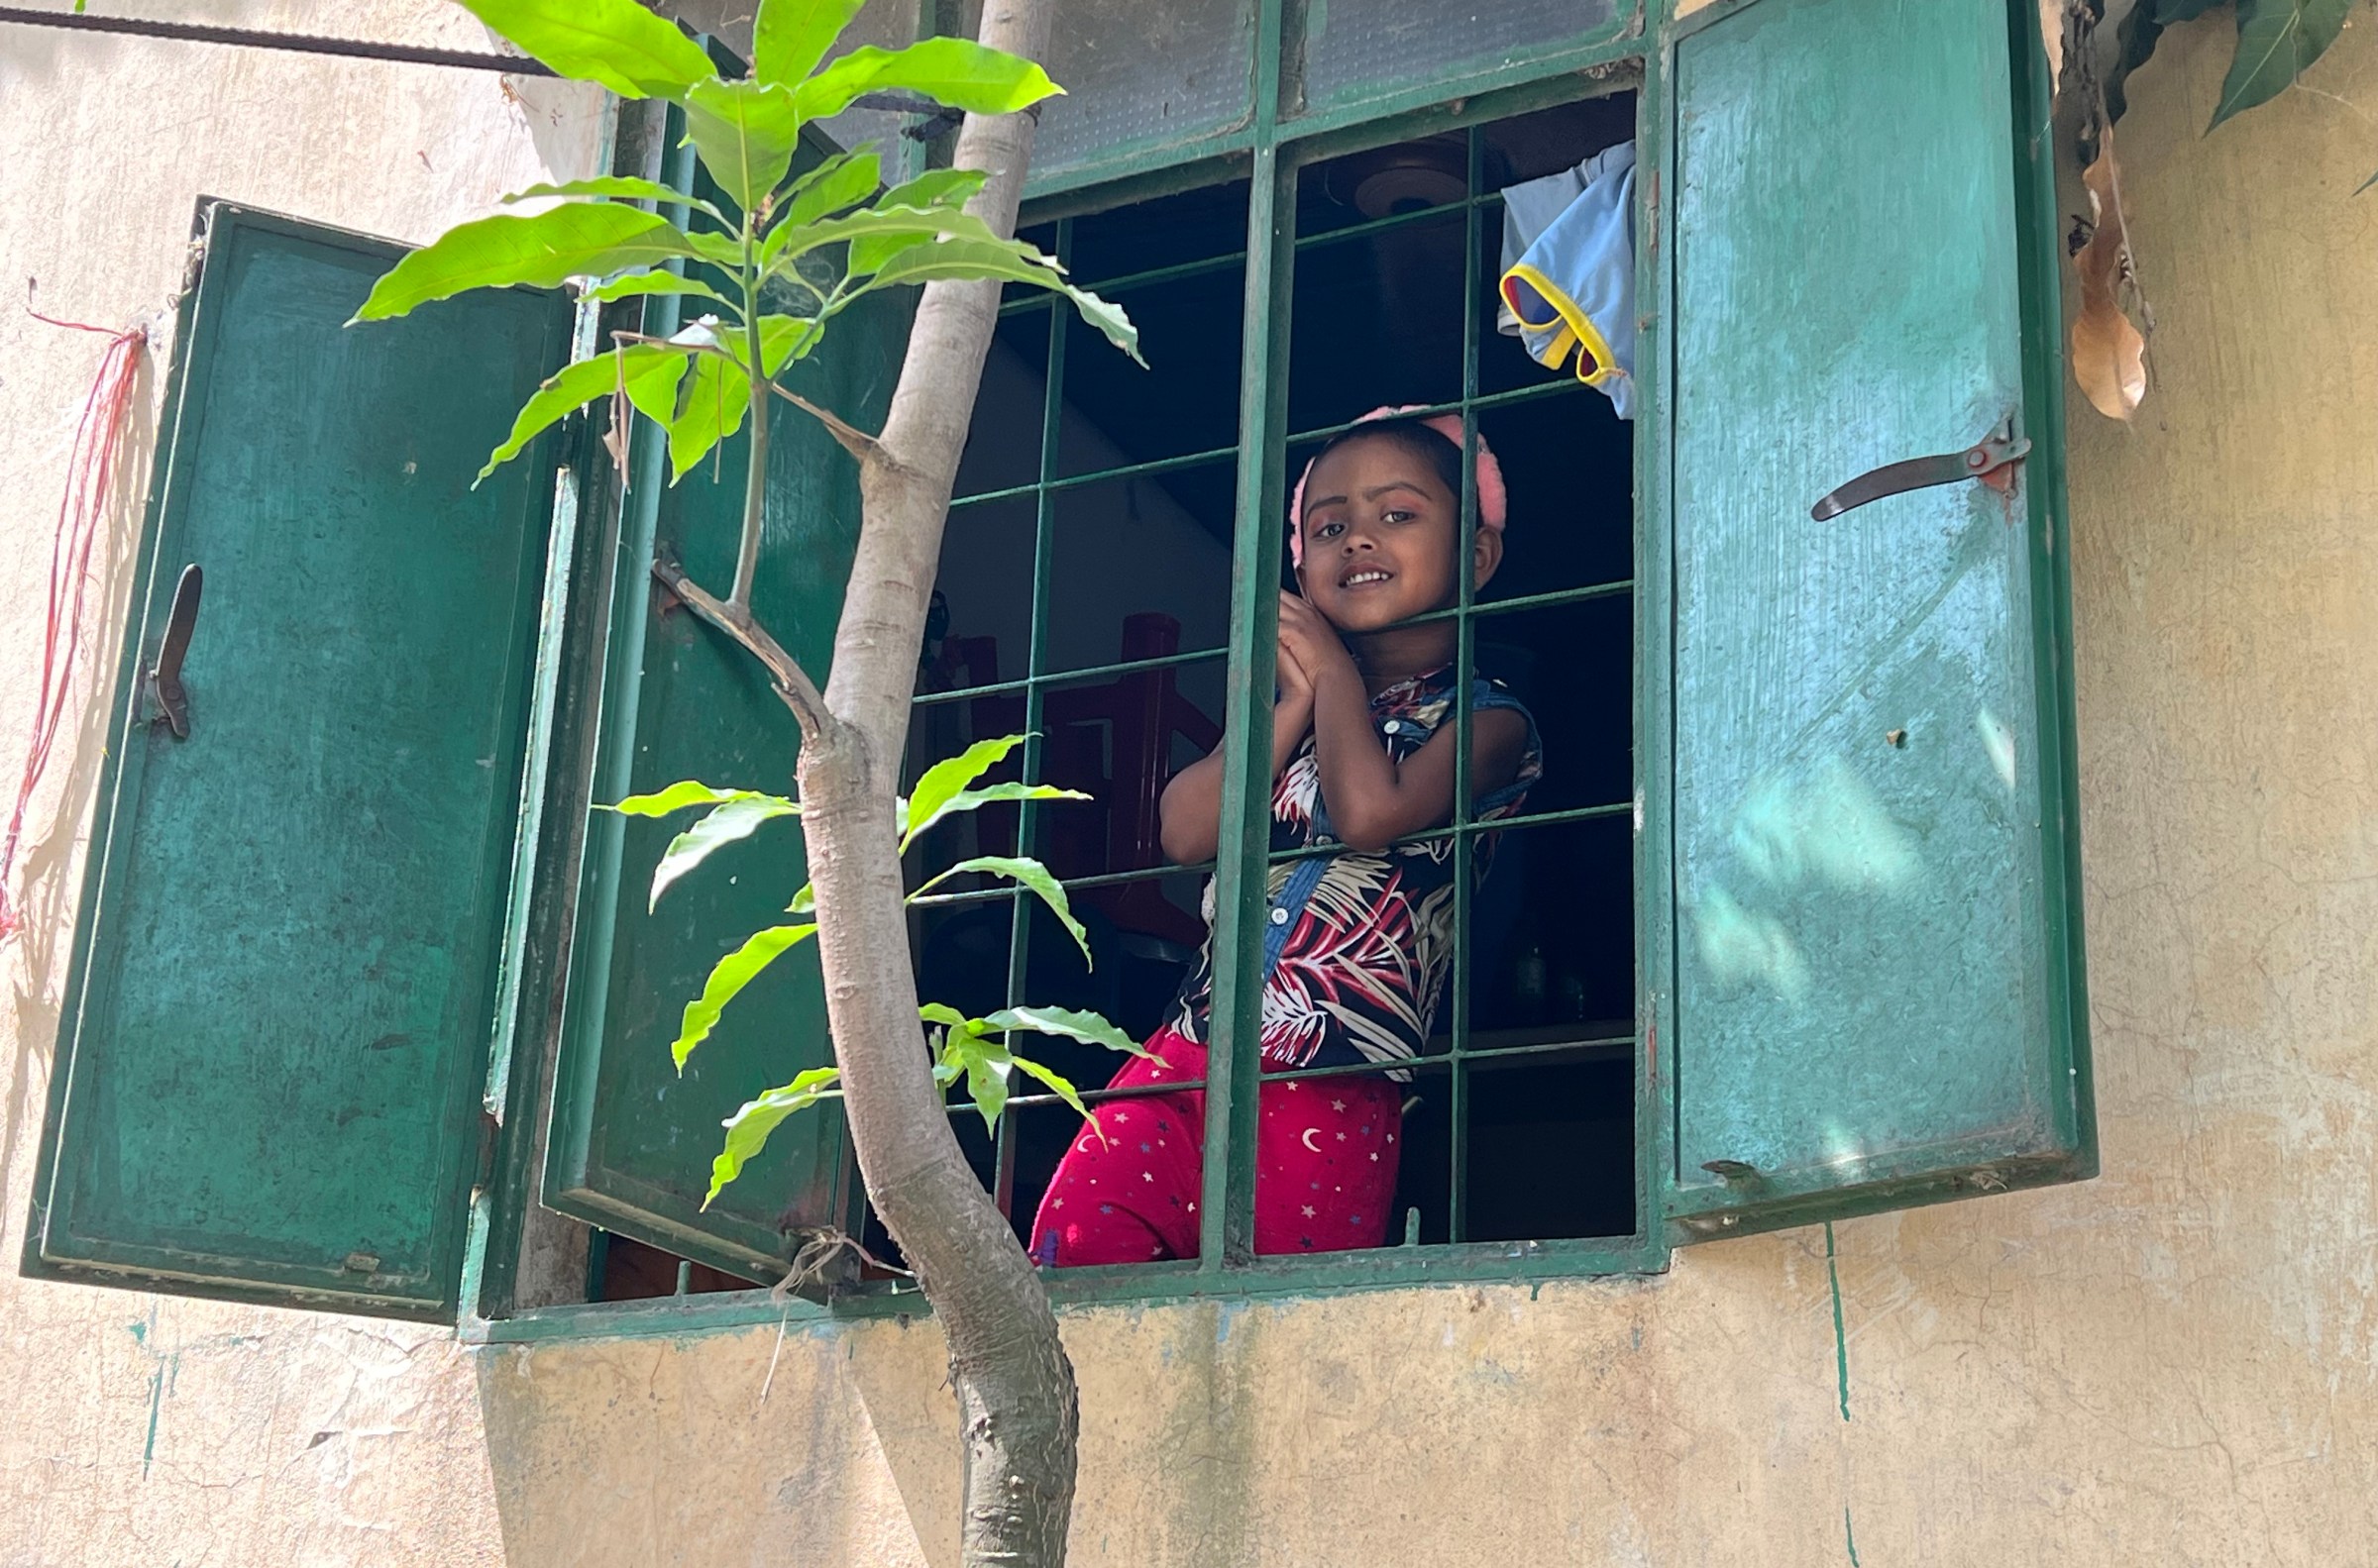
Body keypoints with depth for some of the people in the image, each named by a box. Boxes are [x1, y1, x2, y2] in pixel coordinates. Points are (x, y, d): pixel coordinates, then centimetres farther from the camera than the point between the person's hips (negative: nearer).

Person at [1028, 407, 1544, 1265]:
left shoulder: (1485, 721, 1)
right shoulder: (1293, 702, 20)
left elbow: (1369, 812, -18)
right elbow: (1186, 830, 5)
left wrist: (1336, 673, -1)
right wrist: (1296, 701, -1)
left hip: (1331, 1097, -5)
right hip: (1184, 1062, 5)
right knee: (1064, 1259, -7)